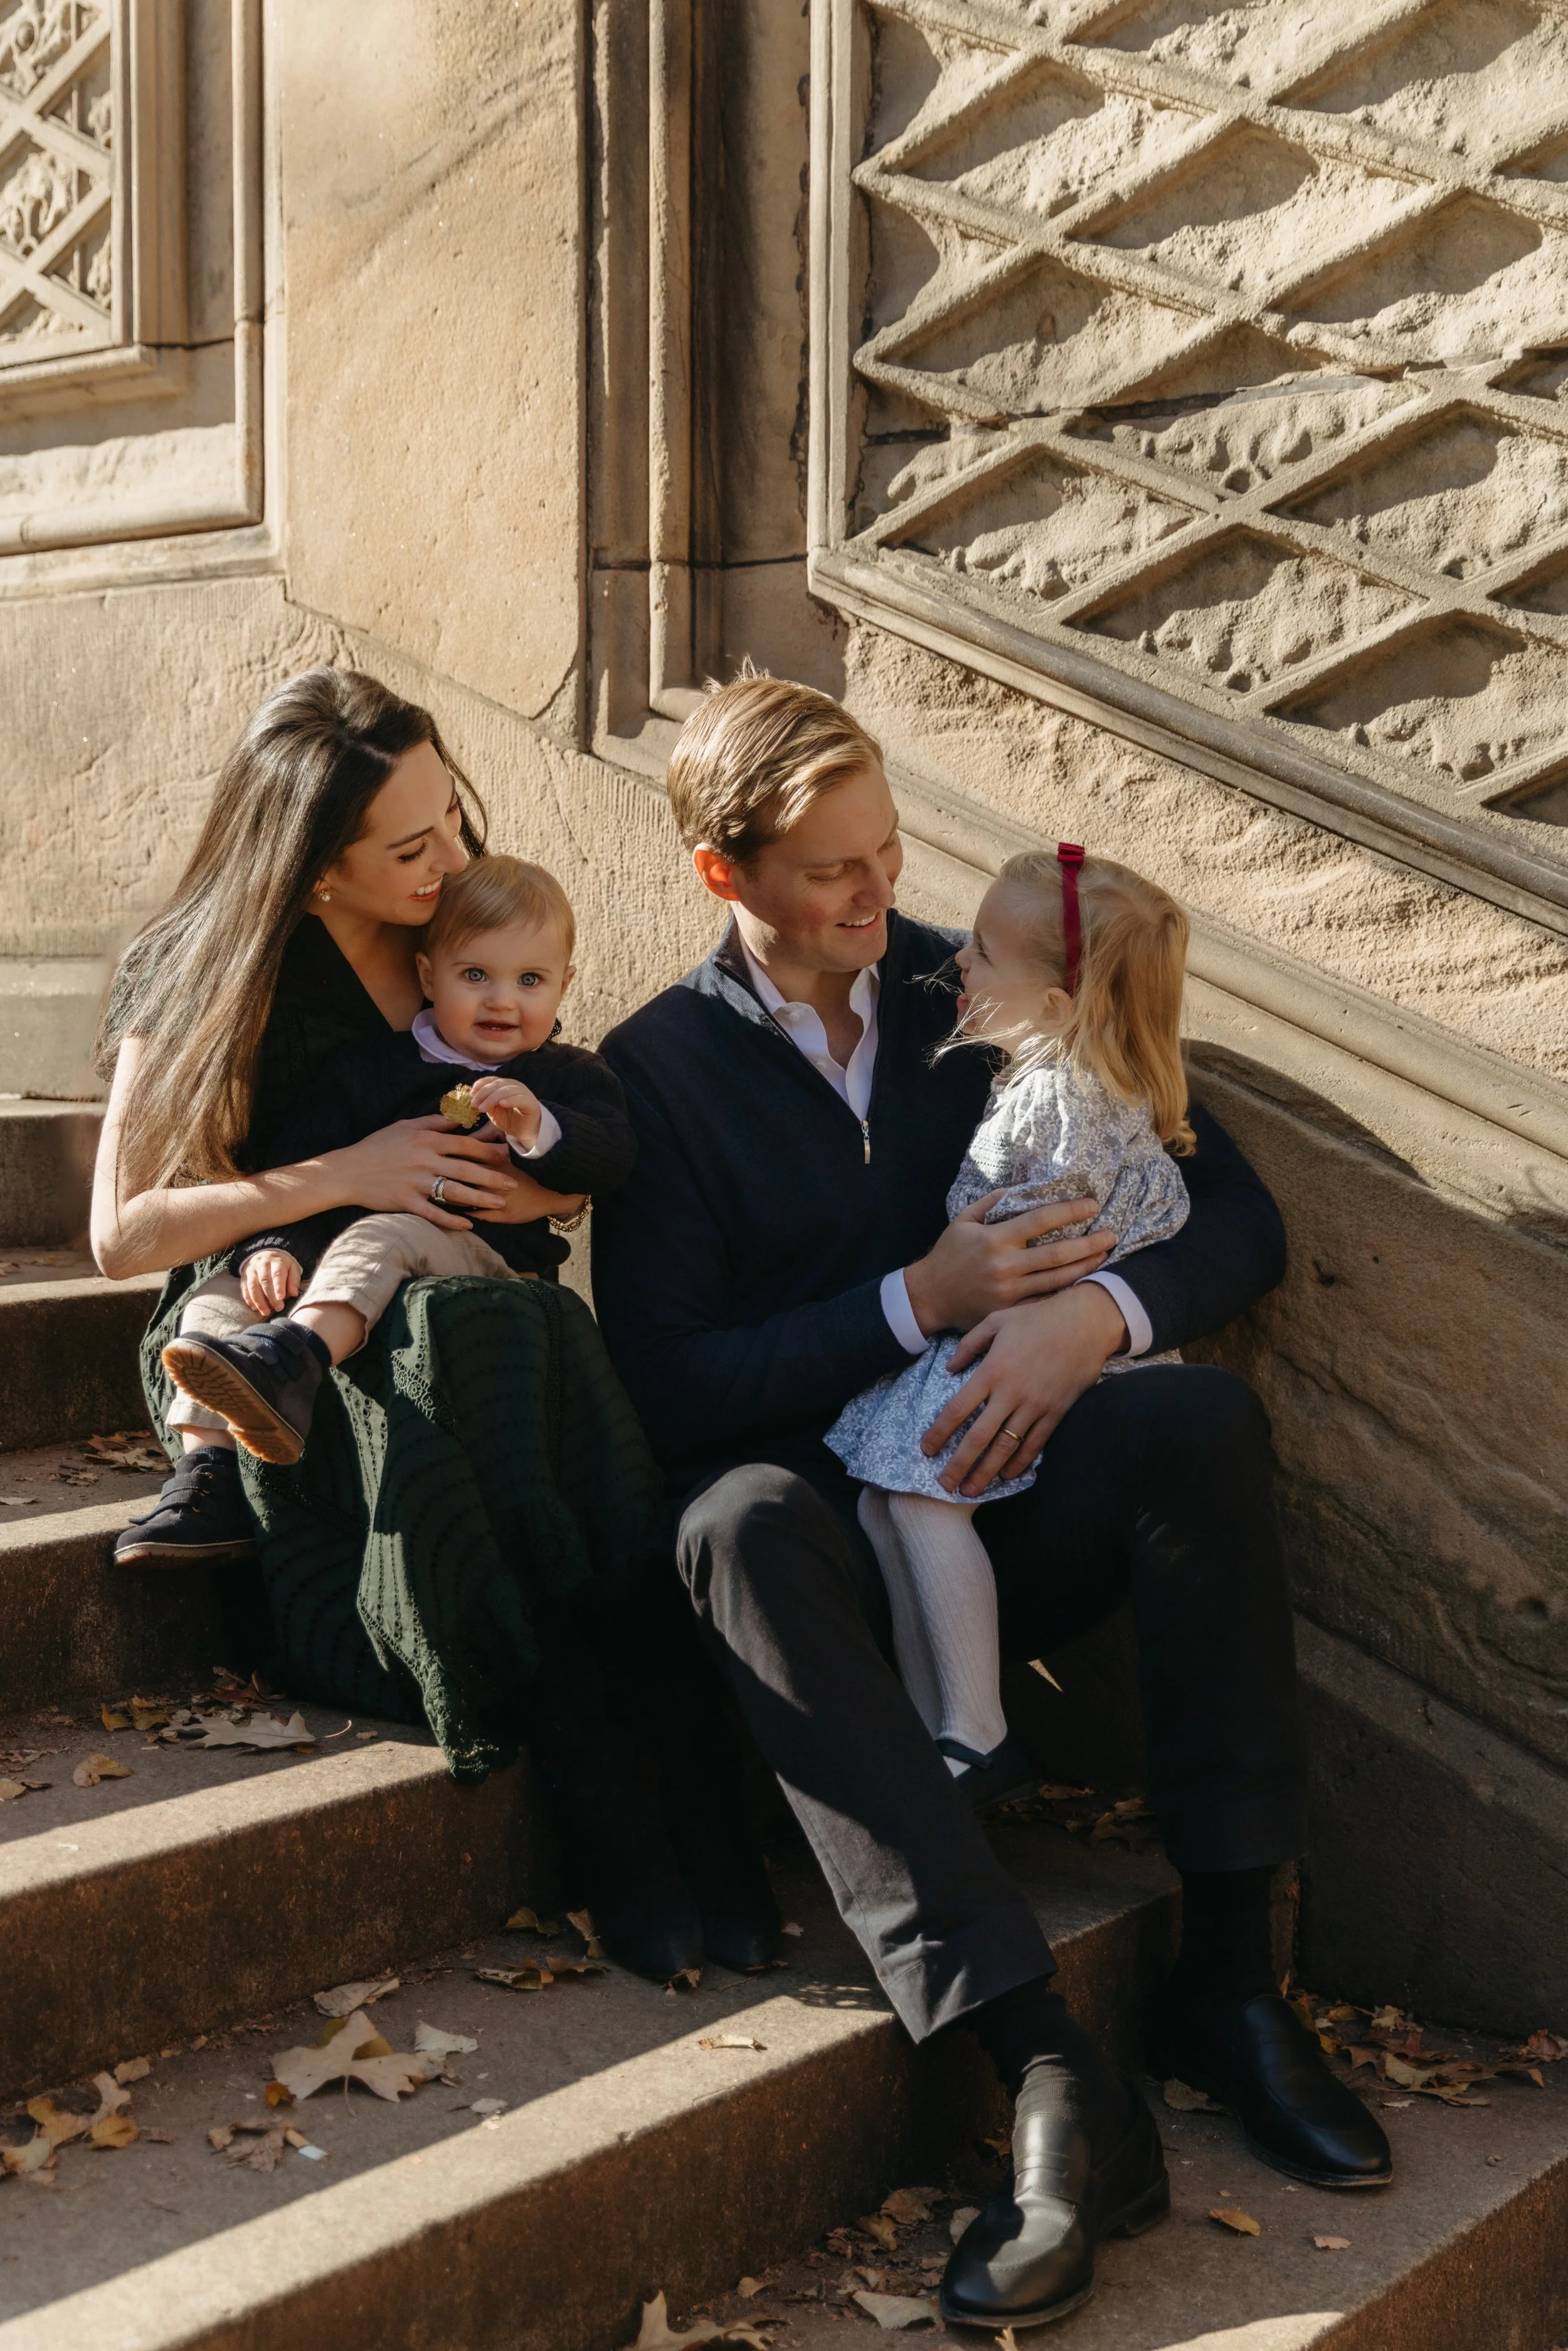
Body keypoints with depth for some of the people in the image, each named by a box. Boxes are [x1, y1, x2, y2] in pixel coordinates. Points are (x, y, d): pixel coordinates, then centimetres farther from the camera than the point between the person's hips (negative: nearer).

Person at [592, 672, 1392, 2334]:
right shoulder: (659, 1068, 1)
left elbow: (1237, 1220, 2)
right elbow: (662, 1387, -8)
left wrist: (1095, 1312, -20)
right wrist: (919, 1300, -17)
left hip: (1019, 1501, 2)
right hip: (839, 1522, -2)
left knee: (1206, 1412, -29)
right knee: (739, 1522, -36)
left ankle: (1229, 1980, -24)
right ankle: (1053, 2080, -42)